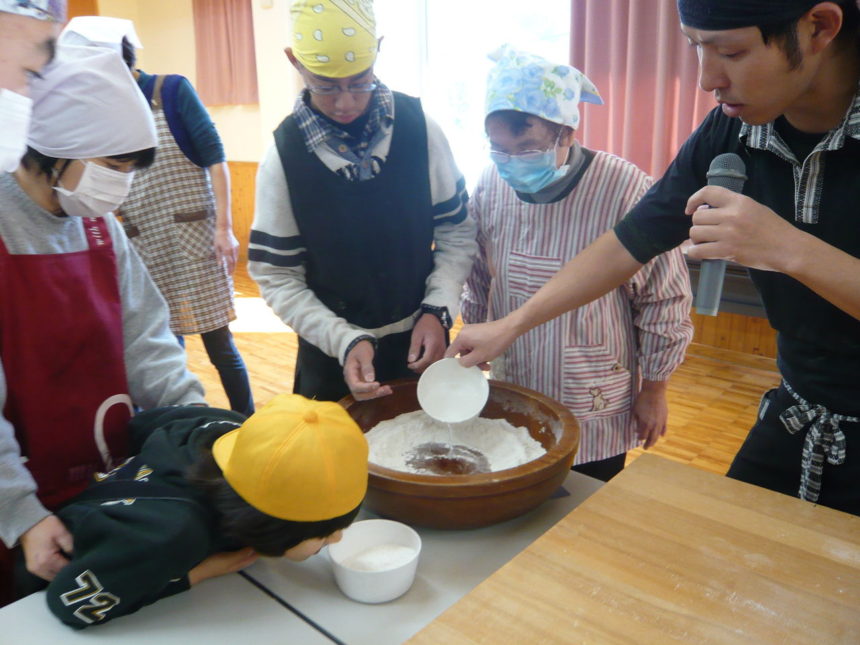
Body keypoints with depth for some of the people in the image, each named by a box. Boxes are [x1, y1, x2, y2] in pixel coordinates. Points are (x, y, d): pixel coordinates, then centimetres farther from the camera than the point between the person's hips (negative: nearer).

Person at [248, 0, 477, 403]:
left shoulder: (419, 128, -11)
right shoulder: (284, 154, -13)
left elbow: (456, 230, -2)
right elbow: (277, 276, -9)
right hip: (332, 350, -1)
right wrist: (343, 341, -19)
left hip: (421, 338, 2)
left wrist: (438, 310, -15)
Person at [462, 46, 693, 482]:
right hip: (510, 402, 4)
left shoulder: (626, 191, -21)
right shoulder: (490, 186, -6)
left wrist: (653, 390, -3)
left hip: (596, 414, -4)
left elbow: (664, 302, -10)